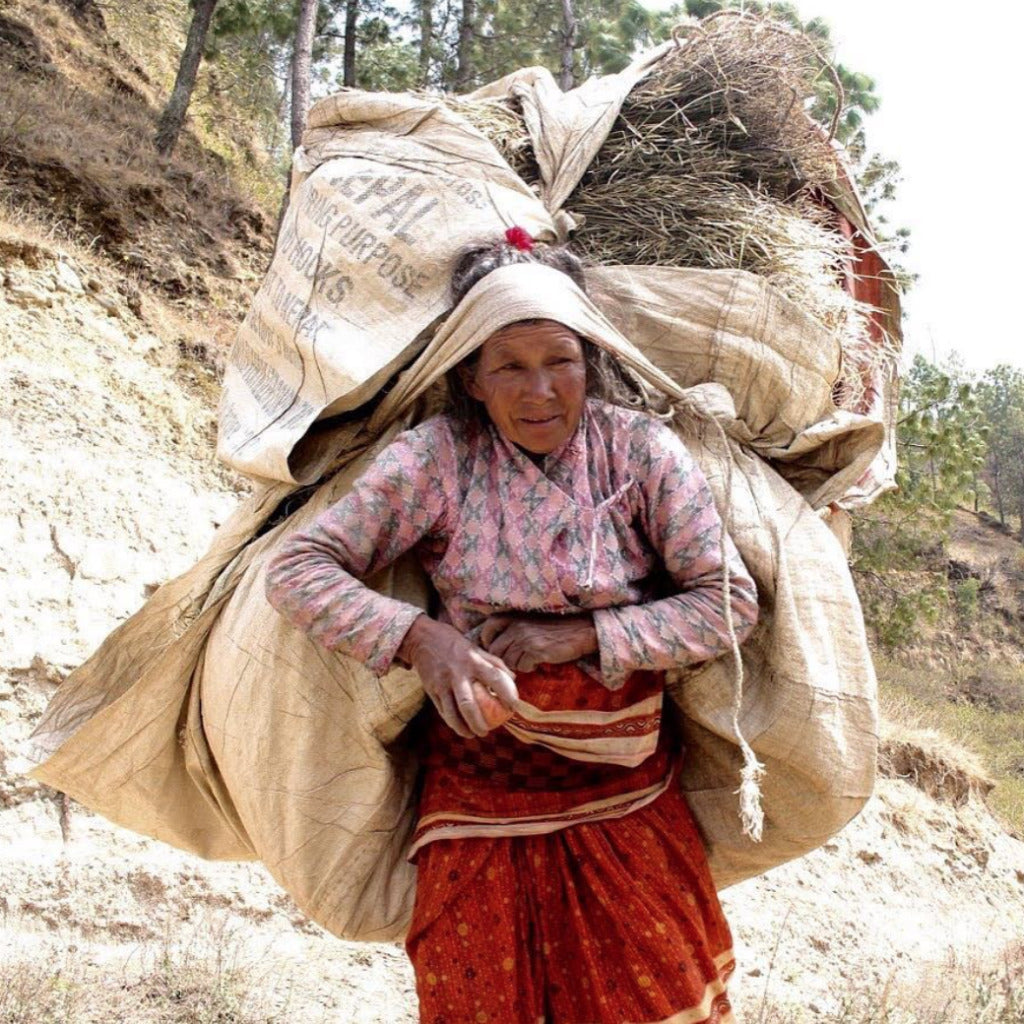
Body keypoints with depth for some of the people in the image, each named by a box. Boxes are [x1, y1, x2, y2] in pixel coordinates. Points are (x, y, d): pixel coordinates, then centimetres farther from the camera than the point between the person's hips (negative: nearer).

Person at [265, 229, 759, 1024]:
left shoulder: (640, 449, -8)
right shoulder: (437, 459, -10)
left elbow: (729, 602, -8)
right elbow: (297, 570, -11)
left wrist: (584, 636, -18)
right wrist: (418, 637, -26)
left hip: (627, 784, 1)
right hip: (482, 776, -1)